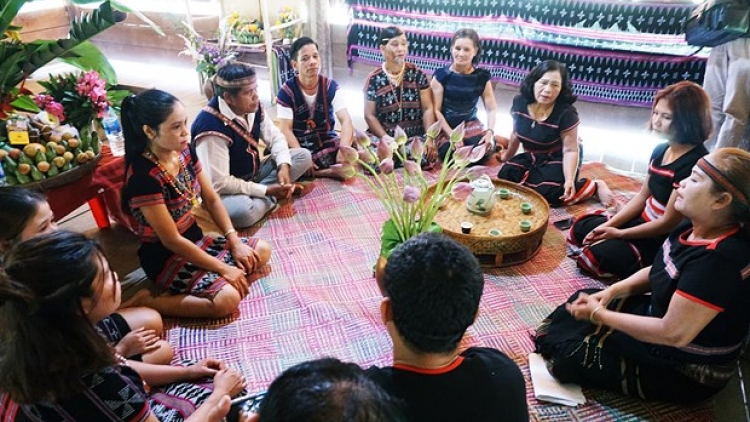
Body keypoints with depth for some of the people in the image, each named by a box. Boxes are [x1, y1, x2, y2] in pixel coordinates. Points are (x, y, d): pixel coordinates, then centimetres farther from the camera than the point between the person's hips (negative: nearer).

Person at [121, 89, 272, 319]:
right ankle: (146, 303, -7)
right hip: (165, 257, -8)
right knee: (227, 299, -26)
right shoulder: (143, 175, -27)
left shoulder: (185, 150, -5)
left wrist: (234, 242, -4)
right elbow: (172, 241, -24)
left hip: (195, 239, 9)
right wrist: (223, 269, -20)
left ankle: (187, 289, -1)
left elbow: (211, 199, 5)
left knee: (262, 250, 6)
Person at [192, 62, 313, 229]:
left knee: (303, 156, -1)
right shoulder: (211, 127, -31)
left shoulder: (253, 108, -7)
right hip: (226, 190, -8)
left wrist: (284, 166, -18)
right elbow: (218, 184, -30)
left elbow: (275, 137, 3)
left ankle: (264, 196, -14)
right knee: (242, 212, -41)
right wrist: (266, 191, -27)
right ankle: (270, 197, -8)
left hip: (254, 174, 8)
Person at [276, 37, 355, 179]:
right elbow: (286, 129, -13)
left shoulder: (331, 86, -5)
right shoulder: (287, 91, -9)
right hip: (299, 146, -1)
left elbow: (346, 120, -17)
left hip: (327, 142, 2)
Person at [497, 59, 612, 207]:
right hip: (532, 157, 4)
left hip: (558, 159, -4)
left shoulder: (566, 113, -25)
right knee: (505, 176, -19)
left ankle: (595, 186, -6)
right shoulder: (519, 102, -12)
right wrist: (507, 156, 22)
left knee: (547, 192, -27)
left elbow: (570, 150, -22)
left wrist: (569, 180, -36)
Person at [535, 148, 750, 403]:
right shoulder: (694, 229, -6)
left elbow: (672, 334, -32)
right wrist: (614, 290, -6)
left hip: (685, 371, -9)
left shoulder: (719, 260, -35)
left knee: (568, 358, -8)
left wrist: (598, 314, -22)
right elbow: (658, 272, 11)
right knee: (581, 300, 10)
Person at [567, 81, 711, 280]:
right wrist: (609, 224, -3)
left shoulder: (693, 164, -27)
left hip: (664, 240, -9)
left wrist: (618, 234, -14)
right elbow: (641, 197, 8)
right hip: (644, 222, 9)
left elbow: (668, 223, -23)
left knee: (595, 256, -20)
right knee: (581, 228, 10)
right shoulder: (661, 150, 1)